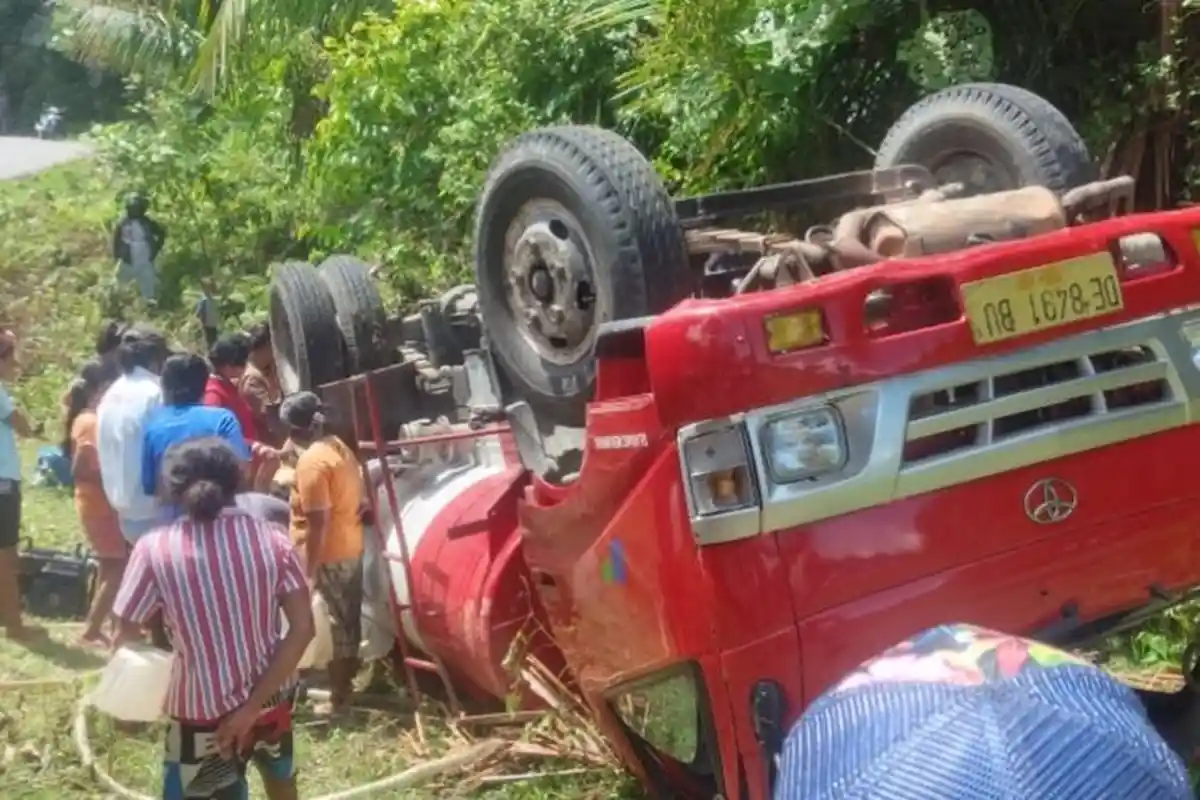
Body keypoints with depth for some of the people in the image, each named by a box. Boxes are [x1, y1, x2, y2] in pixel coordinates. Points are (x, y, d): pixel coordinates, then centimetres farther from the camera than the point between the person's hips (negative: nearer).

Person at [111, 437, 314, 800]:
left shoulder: (155, 549, -15)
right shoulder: (272, 539, -9)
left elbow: (126, 630, -4)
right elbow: (302, 628, -14)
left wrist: (118, 642, 20)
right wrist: (254, 703, -12)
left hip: (203, 710, -4)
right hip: (273, 697, 4)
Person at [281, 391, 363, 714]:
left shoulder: (312, 460, -21)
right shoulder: (337, 445, 7)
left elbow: (318, 521, -23)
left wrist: (309, 571, -20)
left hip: (328, 555, -9)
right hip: (351, 547, 9)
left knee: (332, 625, 1)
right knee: (347, 620, 18)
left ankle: (338, 698, 10)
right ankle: (345, 684, 30)